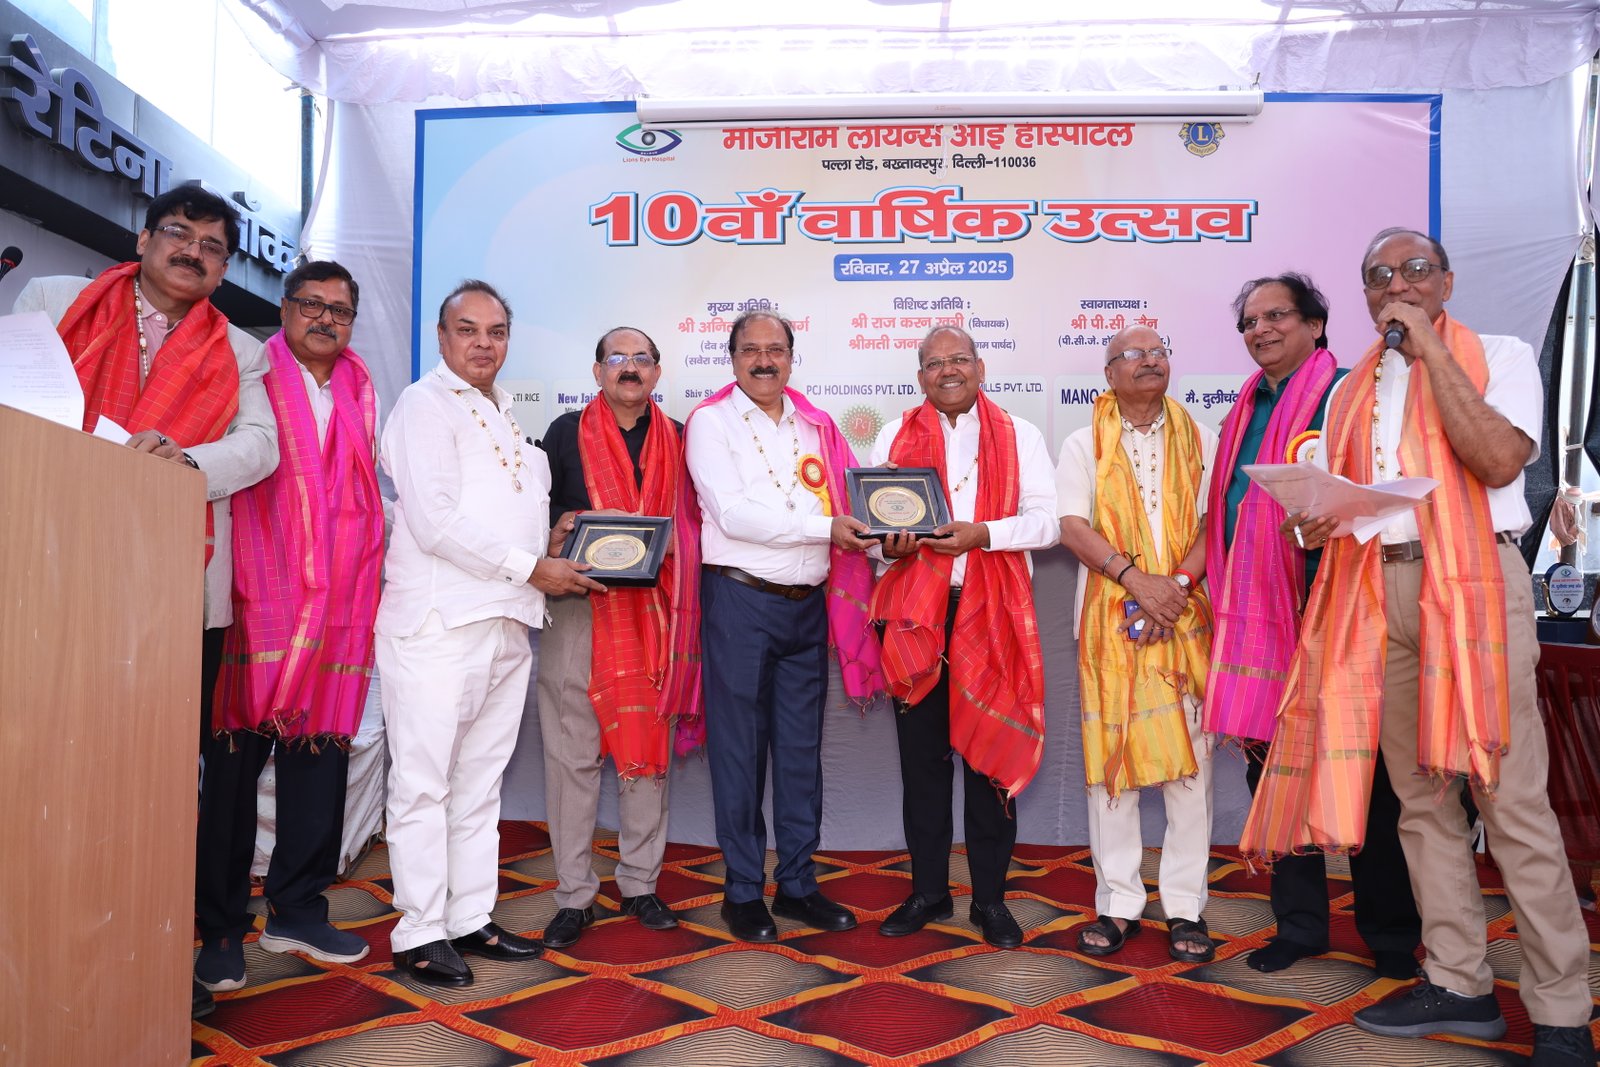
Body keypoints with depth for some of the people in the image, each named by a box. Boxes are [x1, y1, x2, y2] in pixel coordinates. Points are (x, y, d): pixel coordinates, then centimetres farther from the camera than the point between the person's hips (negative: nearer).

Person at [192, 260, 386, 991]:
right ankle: (219, 927, 10)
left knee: (322, 746, 5)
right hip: (258, 594, -4)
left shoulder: (360, 394, 17)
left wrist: (366, 570, 12)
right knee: (236, 753, -1)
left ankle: (297, 909, 18)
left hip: (336, 601, 4)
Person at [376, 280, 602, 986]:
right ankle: (419, 934, 10)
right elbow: (435, 520, -15)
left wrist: (549, 543, 5)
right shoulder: (425, 404, -5)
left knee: (480, 783, 13)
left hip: (507, 624, 8)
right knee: (424, 783, -1)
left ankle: (471, 920, 23)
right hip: (438, 622, -8)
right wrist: (532, 567, -12)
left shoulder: (506, 414, 20)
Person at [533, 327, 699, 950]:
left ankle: (640, 885, 20)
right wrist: (561, 524, -11)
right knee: (573, 752, 0)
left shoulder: (677, 439, 13)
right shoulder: (566, 433, 9)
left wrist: (664, 549, -5)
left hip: (650, 611, 2)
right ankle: (574, 895, 11)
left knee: (647, 745, 6)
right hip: (576, 609, -1)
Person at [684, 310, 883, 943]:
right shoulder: (711, 421, -3)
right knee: (740, 749, 3)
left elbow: (847, 503, 13)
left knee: (802, 749, 11)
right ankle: (743, 891, 16)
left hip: (808, 603, 5)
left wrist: (868, 529, -7)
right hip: (741, 600, -5)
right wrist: (825, 528, -17)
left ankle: (798, 884, 23)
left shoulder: (815, 426, 12)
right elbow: (733, 514, -14)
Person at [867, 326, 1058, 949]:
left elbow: (1047, 518, -2)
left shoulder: (1019, 436, 8)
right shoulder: (894, 437, 13)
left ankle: (990, 898, 17)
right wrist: (889, 544, -14)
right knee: (922, 757, 7)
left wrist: (983, 534, -18)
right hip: (915, 611, 2)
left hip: (992, 610, -1)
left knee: (989, 750, 3)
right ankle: (928, 892, 21)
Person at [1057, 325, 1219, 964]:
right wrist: (1135, 579, -14)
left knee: (1190, 759, 0)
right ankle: (1118, 904, 10)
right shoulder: (1084, 446, 9)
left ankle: (1185, 906, 9)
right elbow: (1072, 526, -3)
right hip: (1109, 620, 0)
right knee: (1111, 756, 1)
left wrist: (1179, 582, -12)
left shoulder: (1199, 440, 13)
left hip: (1185, 617, 1)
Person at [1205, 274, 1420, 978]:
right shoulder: (1245, 410, 17)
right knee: (1271, 766, 11)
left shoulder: (1343, 394, -5)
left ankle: (1391, 932, 20)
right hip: (1255, 617, 7)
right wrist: (1223, 596, 16)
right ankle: (1299, 923, 25)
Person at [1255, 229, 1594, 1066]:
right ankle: (1459, 983, 17)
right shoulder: (1351, 390, 18)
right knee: (1420, 795, 7)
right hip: (1376, 591, 5)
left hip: (1471, 581, -5)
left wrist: (1430, 350, -10)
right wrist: (1315, 521, -3)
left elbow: (1499, 460, -15)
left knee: (1511, 799, -6)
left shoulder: (1498, 357, 4)